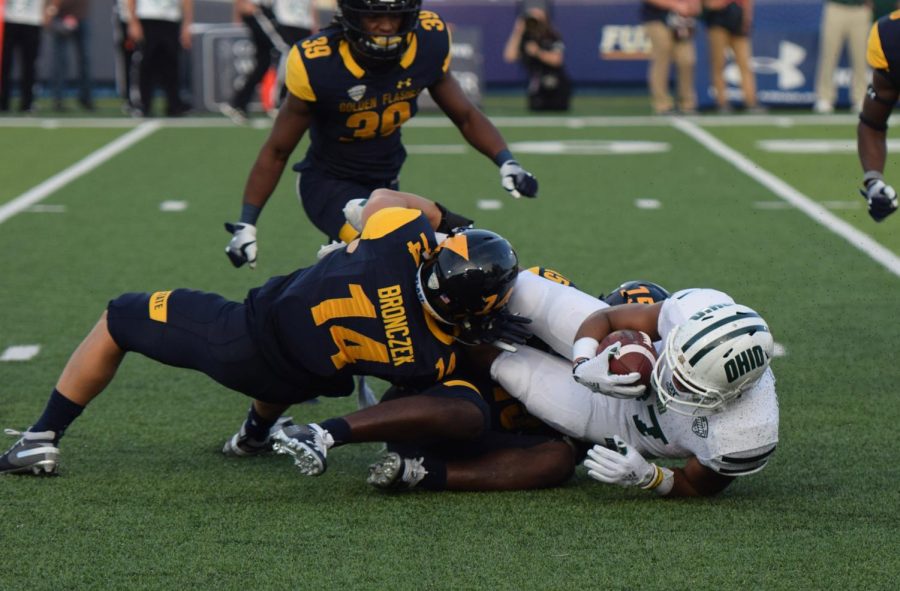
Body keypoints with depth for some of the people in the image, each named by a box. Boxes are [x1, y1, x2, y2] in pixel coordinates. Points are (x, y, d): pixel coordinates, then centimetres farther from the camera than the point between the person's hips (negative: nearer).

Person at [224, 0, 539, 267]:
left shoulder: (429, 45, -14)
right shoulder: (318, 65, -24)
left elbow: (465, 115, 2)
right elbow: (277, 151, -12)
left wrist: (506, 161, -15)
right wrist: (246, 224, -12)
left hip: (385, 182, 6)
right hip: (329, 183, -6)